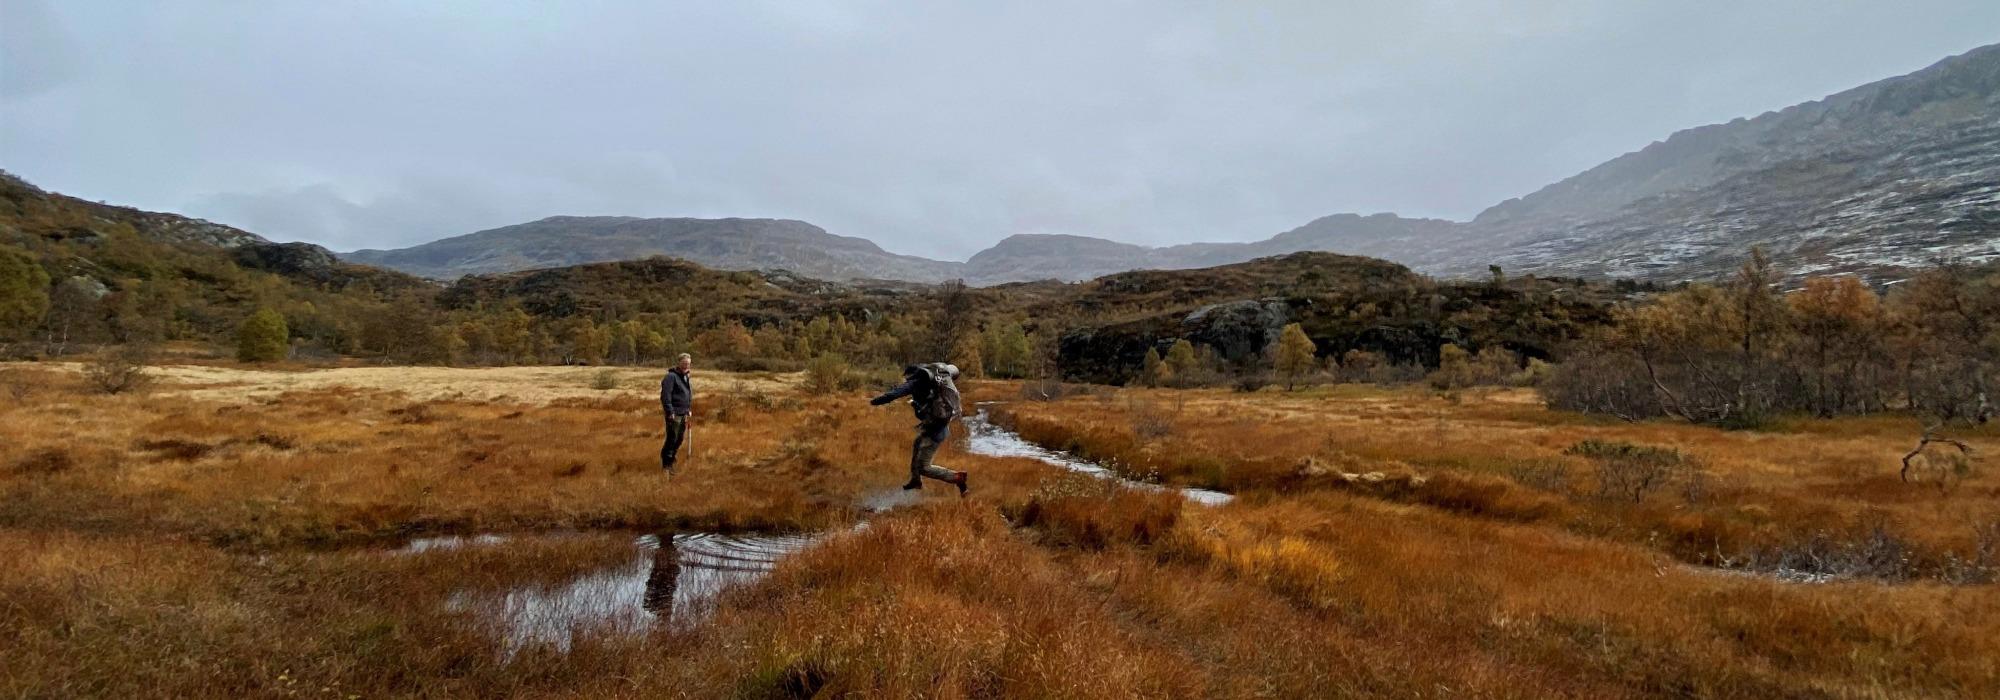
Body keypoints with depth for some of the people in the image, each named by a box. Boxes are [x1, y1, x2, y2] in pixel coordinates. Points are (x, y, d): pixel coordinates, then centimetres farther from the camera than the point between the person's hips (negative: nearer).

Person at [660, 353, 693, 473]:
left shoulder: (685, 377, 15)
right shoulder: (671, 376, -13)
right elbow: (665, 395, -19)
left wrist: (689, 409, 20)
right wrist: (670, 412, -21)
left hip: (684, 414, 9)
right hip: (674, 414, -9)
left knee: (680, 439, 15)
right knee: (672, 439, -5)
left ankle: (671, 459, 29)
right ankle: (666, 465, 4)